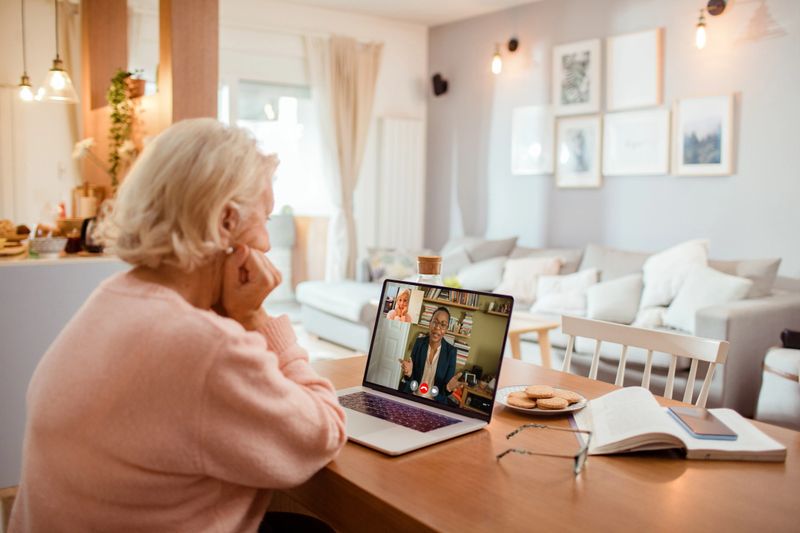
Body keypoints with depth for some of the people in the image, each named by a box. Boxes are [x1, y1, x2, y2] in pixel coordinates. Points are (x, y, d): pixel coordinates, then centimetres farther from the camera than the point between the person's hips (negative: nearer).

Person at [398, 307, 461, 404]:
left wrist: (449, 387, -28)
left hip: (435, 402, 0)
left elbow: (447, 386, -6)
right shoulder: (419, 343, -5)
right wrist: (408, 373, -22)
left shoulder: (450, 351, -9)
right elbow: (410, 376, -1)